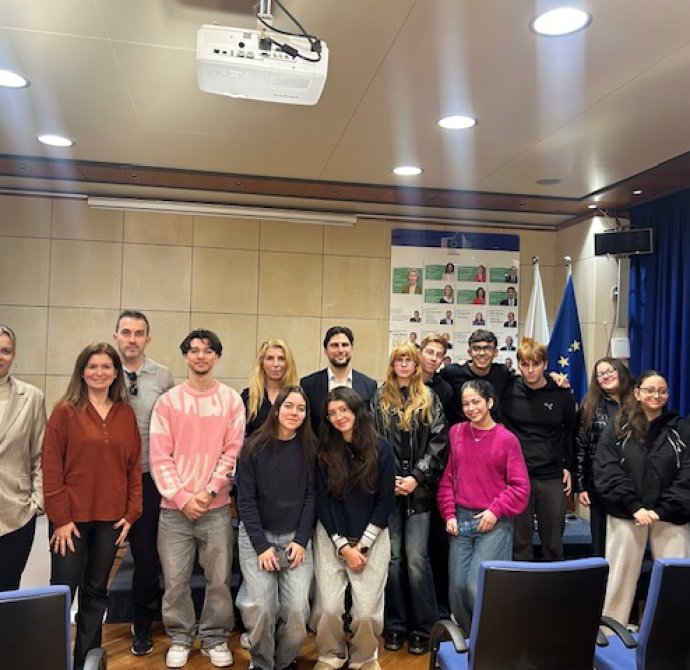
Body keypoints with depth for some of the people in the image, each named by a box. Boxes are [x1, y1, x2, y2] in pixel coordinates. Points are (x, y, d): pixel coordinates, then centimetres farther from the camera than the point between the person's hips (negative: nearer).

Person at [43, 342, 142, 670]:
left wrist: (131, 512, 0)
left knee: (96, 591, 14)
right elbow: (51, 467, -8)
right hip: (72, 518, -3)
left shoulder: (126, 414, 5)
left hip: (110, 518, 3)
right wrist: (60, 517, -11)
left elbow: (134, 465, 6)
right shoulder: (65, 411, -6)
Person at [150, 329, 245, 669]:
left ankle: (215, 638, 26)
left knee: (219, 579, 6)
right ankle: (180, 638, 27)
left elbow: (233, 452, -1)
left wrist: (208, 491, -10)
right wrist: (182, 497, -10)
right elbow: (159, 456, -2)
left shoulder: (231, 400, 3)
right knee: (175, 581, 6)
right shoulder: (167, 401, 2)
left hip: (217, 507, 0)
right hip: (174, 507, 0)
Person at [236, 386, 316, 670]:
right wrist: (261, 545, -12)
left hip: (296, 537, 1)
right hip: (257, 536, -1)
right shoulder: (254, 447, -6)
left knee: (297, 607, -8)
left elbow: (311, 497, 0)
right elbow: (246, 500, -6)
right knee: (261, 606, -11)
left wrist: (301, 540, -9)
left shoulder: (310, 449, -1)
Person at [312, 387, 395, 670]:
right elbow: (322, 502, -2)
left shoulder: (381, 449, -4)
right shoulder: (323, 452, -3)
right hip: (330, 539, 1)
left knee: (367, 609, -4)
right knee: (329, 607, -5)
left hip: (372, 538, 0)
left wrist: (363, 544, -8)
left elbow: (385, 501, -3)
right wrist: (343, 546, -8)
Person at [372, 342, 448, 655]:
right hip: (387, 488, 1)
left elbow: (438, 443, -1)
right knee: (393, 556, 6)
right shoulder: (379, 399, 7)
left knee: (416, 557, -2)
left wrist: (416, 478, -10)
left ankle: (423, 627, 11)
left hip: (419, 489, -1)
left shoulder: (430, 400, 6)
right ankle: (396, 624, 19)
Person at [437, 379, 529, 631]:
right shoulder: (456, 433, 5)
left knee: (477, 587, -10)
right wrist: (449, 514, 1)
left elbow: (520, 487, -2)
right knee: (457, 586, 3)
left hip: (494, 523, -3)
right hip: (461, 520, 3)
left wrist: (495, 511, -10)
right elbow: (446, 478, 8)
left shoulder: (507, 439, -4)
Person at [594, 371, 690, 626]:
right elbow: (606, 471, -5)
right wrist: (634, 506, -13)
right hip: (626, 514, 0)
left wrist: (663, 509, -11)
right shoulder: (617, 428, 3)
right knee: (620, 577, 6)